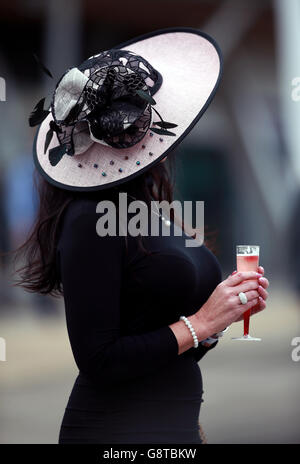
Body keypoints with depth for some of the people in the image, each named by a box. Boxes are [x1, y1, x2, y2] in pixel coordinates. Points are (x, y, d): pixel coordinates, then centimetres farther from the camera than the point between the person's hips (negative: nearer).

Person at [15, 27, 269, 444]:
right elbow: (98, 362, -19)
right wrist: (200, 323, -16)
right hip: (117, 429, -8)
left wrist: (230, 309, 0)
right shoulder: (91, 219, -15)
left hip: (177, 423, 8)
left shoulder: (156, 216, 8)